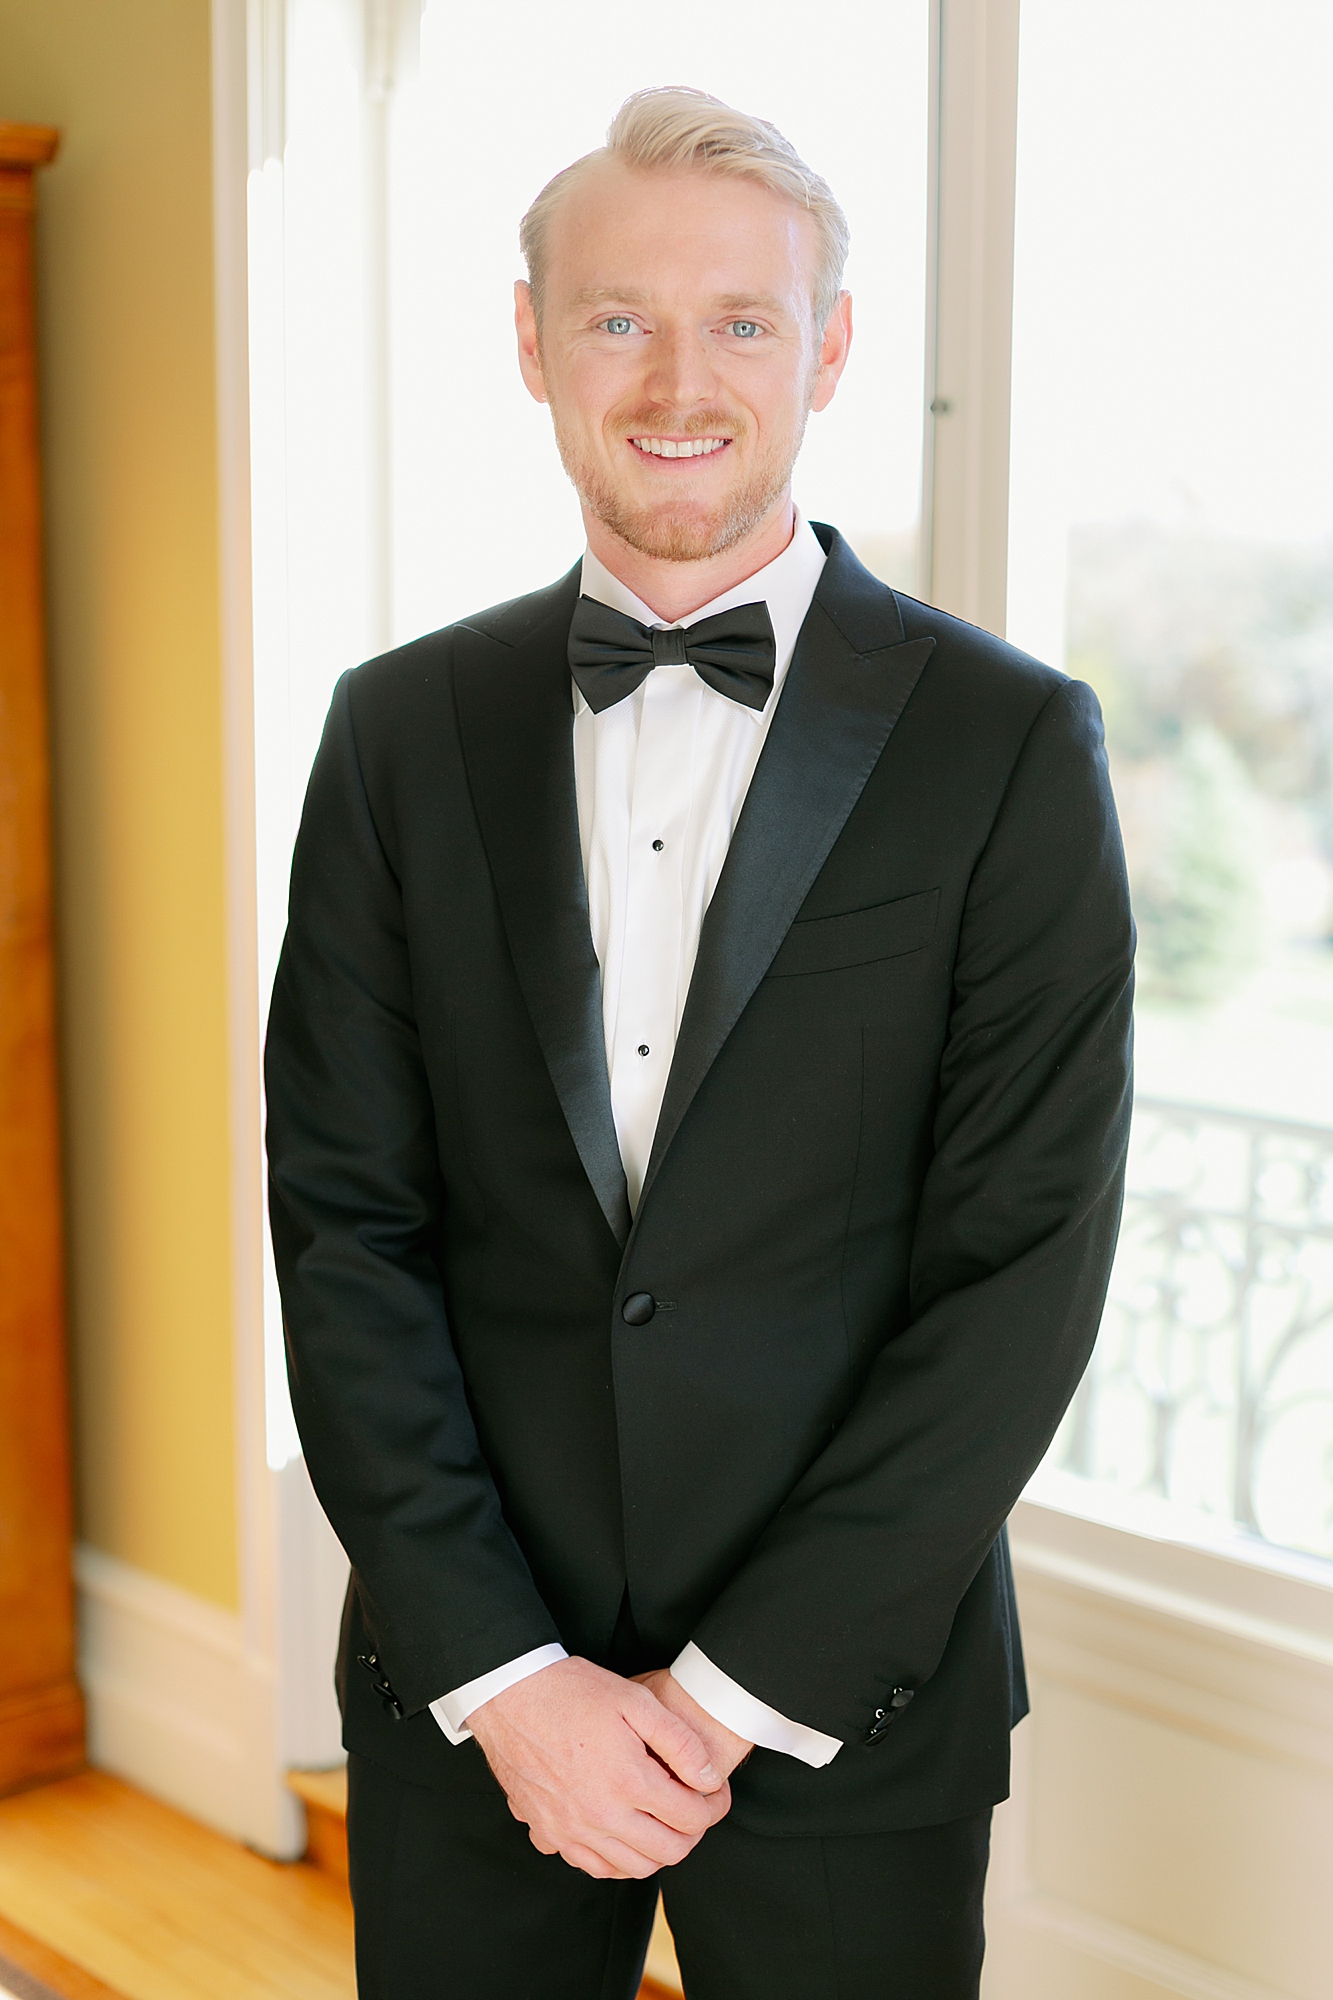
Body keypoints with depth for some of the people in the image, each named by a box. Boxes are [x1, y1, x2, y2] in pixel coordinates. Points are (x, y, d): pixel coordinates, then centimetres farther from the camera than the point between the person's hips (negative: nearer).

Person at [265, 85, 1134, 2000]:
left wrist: (743, 1687, -12)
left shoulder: (1010, 742, -7)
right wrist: (503, 1671, -8)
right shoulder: (403, 729, 1)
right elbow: (344, 1217, -1)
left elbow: (1026, 1267, -10)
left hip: (847, 1709, -2)